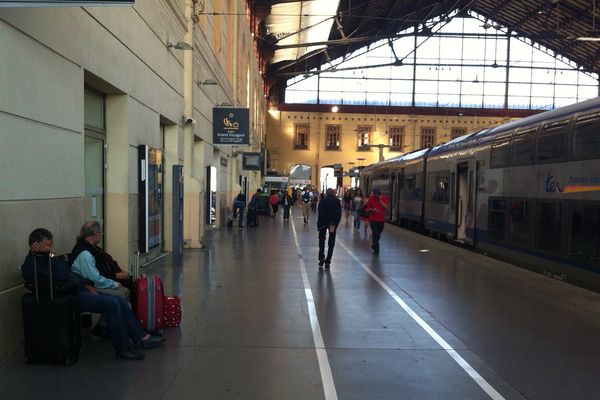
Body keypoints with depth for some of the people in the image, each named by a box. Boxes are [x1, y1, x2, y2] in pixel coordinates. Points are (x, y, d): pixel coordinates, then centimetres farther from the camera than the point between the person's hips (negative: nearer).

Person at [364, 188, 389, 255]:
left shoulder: (384, 197, -3)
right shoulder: (371, 198, -6)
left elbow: (386, 207, -13)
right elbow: (367, 208, 0)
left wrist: (380, 200, -19)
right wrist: (372, 210, -20)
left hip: (381, 219, 3)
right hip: (374, 219, -3)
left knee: (378, 233, 16)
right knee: (375, 233, -6)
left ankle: (374, 245, 38)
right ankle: (376, 249, 3)